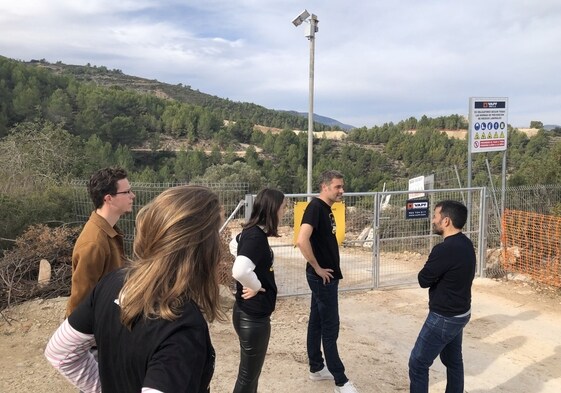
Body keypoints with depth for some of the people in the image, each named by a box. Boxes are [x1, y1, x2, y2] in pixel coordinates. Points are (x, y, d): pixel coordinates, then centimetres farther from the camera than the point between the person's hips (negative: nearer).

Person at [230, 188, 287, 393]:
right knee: (248, 376, 6)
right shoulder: (256, 237, -24)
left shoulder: (251, 232, 4)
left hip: (250, 312, 9)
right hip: (253, 316, -9)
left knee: (251, 372, 24)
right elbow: (240, 271, -40)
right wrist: (257, 287, -20)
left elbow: (235, 244, 26)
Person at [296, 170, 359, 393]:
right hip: (322, 276, -9)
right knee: (330, 327, 0)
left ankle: (316, 369, 29)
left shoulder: (327, 208, 10)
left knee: (317, 322, 16)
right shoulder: (315, 206, -19)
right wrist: (317, 268, -21)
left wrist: (324, 269, 13)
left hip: (327, 275, 9)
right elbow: (302, 240, -31)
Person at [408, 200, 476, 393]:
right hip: (460, 313, 9)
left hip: (444, 318, -9)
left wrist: (430, 268, 0)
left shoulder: (444, 249, -28)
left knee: (418, 364, 3)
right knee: (453, 361, 23)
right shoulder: (466, 244, 2)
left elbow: (423, 280, -18)